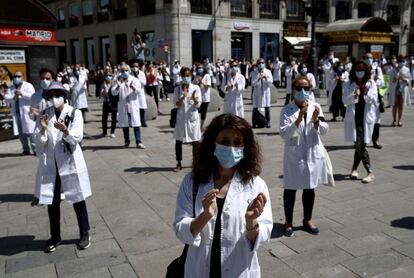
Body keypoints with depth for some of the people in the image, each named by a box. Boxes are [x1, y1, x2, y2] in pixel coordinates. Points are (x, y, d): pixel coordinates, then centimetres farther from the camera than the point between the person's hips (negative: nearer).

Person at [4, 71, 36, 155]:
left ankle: (35, 149, -5)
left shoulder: (28, 86, 6)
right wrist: (13, 97, -13)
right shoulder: (11, 88, 18)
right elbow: (6, 99, 6)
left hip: (27, 112, -4)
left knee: (30, 131, -9)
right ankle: (26, 150, 13)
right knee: (21, 133, 5)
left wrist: (22, 93, -19)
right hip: (16, 113, 5)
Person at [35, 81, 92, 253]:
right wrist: (43, 130, -17)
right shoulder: (45, 115, 4)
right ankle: (55, 236, 27)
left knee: (78, 200, 7)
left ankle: (84, 234, 21)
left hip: (70, 163, -3)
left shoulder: (74, 113, -5)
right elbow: (40, 144, 2)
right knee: (52, 202, 11)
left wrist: (65, 130, -33)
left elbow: (77, 138, -14)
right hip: (50, 165, 3)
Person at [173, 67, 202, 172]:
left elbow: (198, 105, -5)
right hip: (181, 118, 1)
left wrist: (194, 99, -27)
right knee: (178, 141, 4)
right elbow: (176, 104, -4)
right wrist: (183, 97, -22)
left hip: (192, 117, -1)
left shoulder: (196, 88, -2)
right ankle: (179, 164, 16)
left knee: (195, 141, 5)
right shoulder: (177, 89, 1)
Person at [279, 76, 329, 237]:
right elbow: (284, 134, -18)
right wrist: (299, 119, -28)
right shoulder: (287, 111, -10)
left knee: (310, 188, 16)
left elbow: (324, 130, -2)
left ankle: (307, 220, 34)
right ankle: (288, 221, 26)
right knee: (290, 189, 9)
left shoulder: (315, 107, 0)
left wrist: (316, 121, -22)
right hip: (294, 155, -3)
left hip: (313, 154, 4)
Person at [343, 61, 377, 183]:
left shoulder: (371, 83, 3)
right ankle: (370, 172, 3)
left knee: (360, 144, -1)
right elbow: (344, 100, -4)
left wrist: (367, 94, -22)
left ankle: (354, 168, 16)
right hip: (354, 117, 0)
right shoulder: (349, 84, 4)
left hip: (366, 117, 0)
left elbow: (374, 101, -2)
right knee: (359, 144, -5)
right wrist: (354, 95, -22)